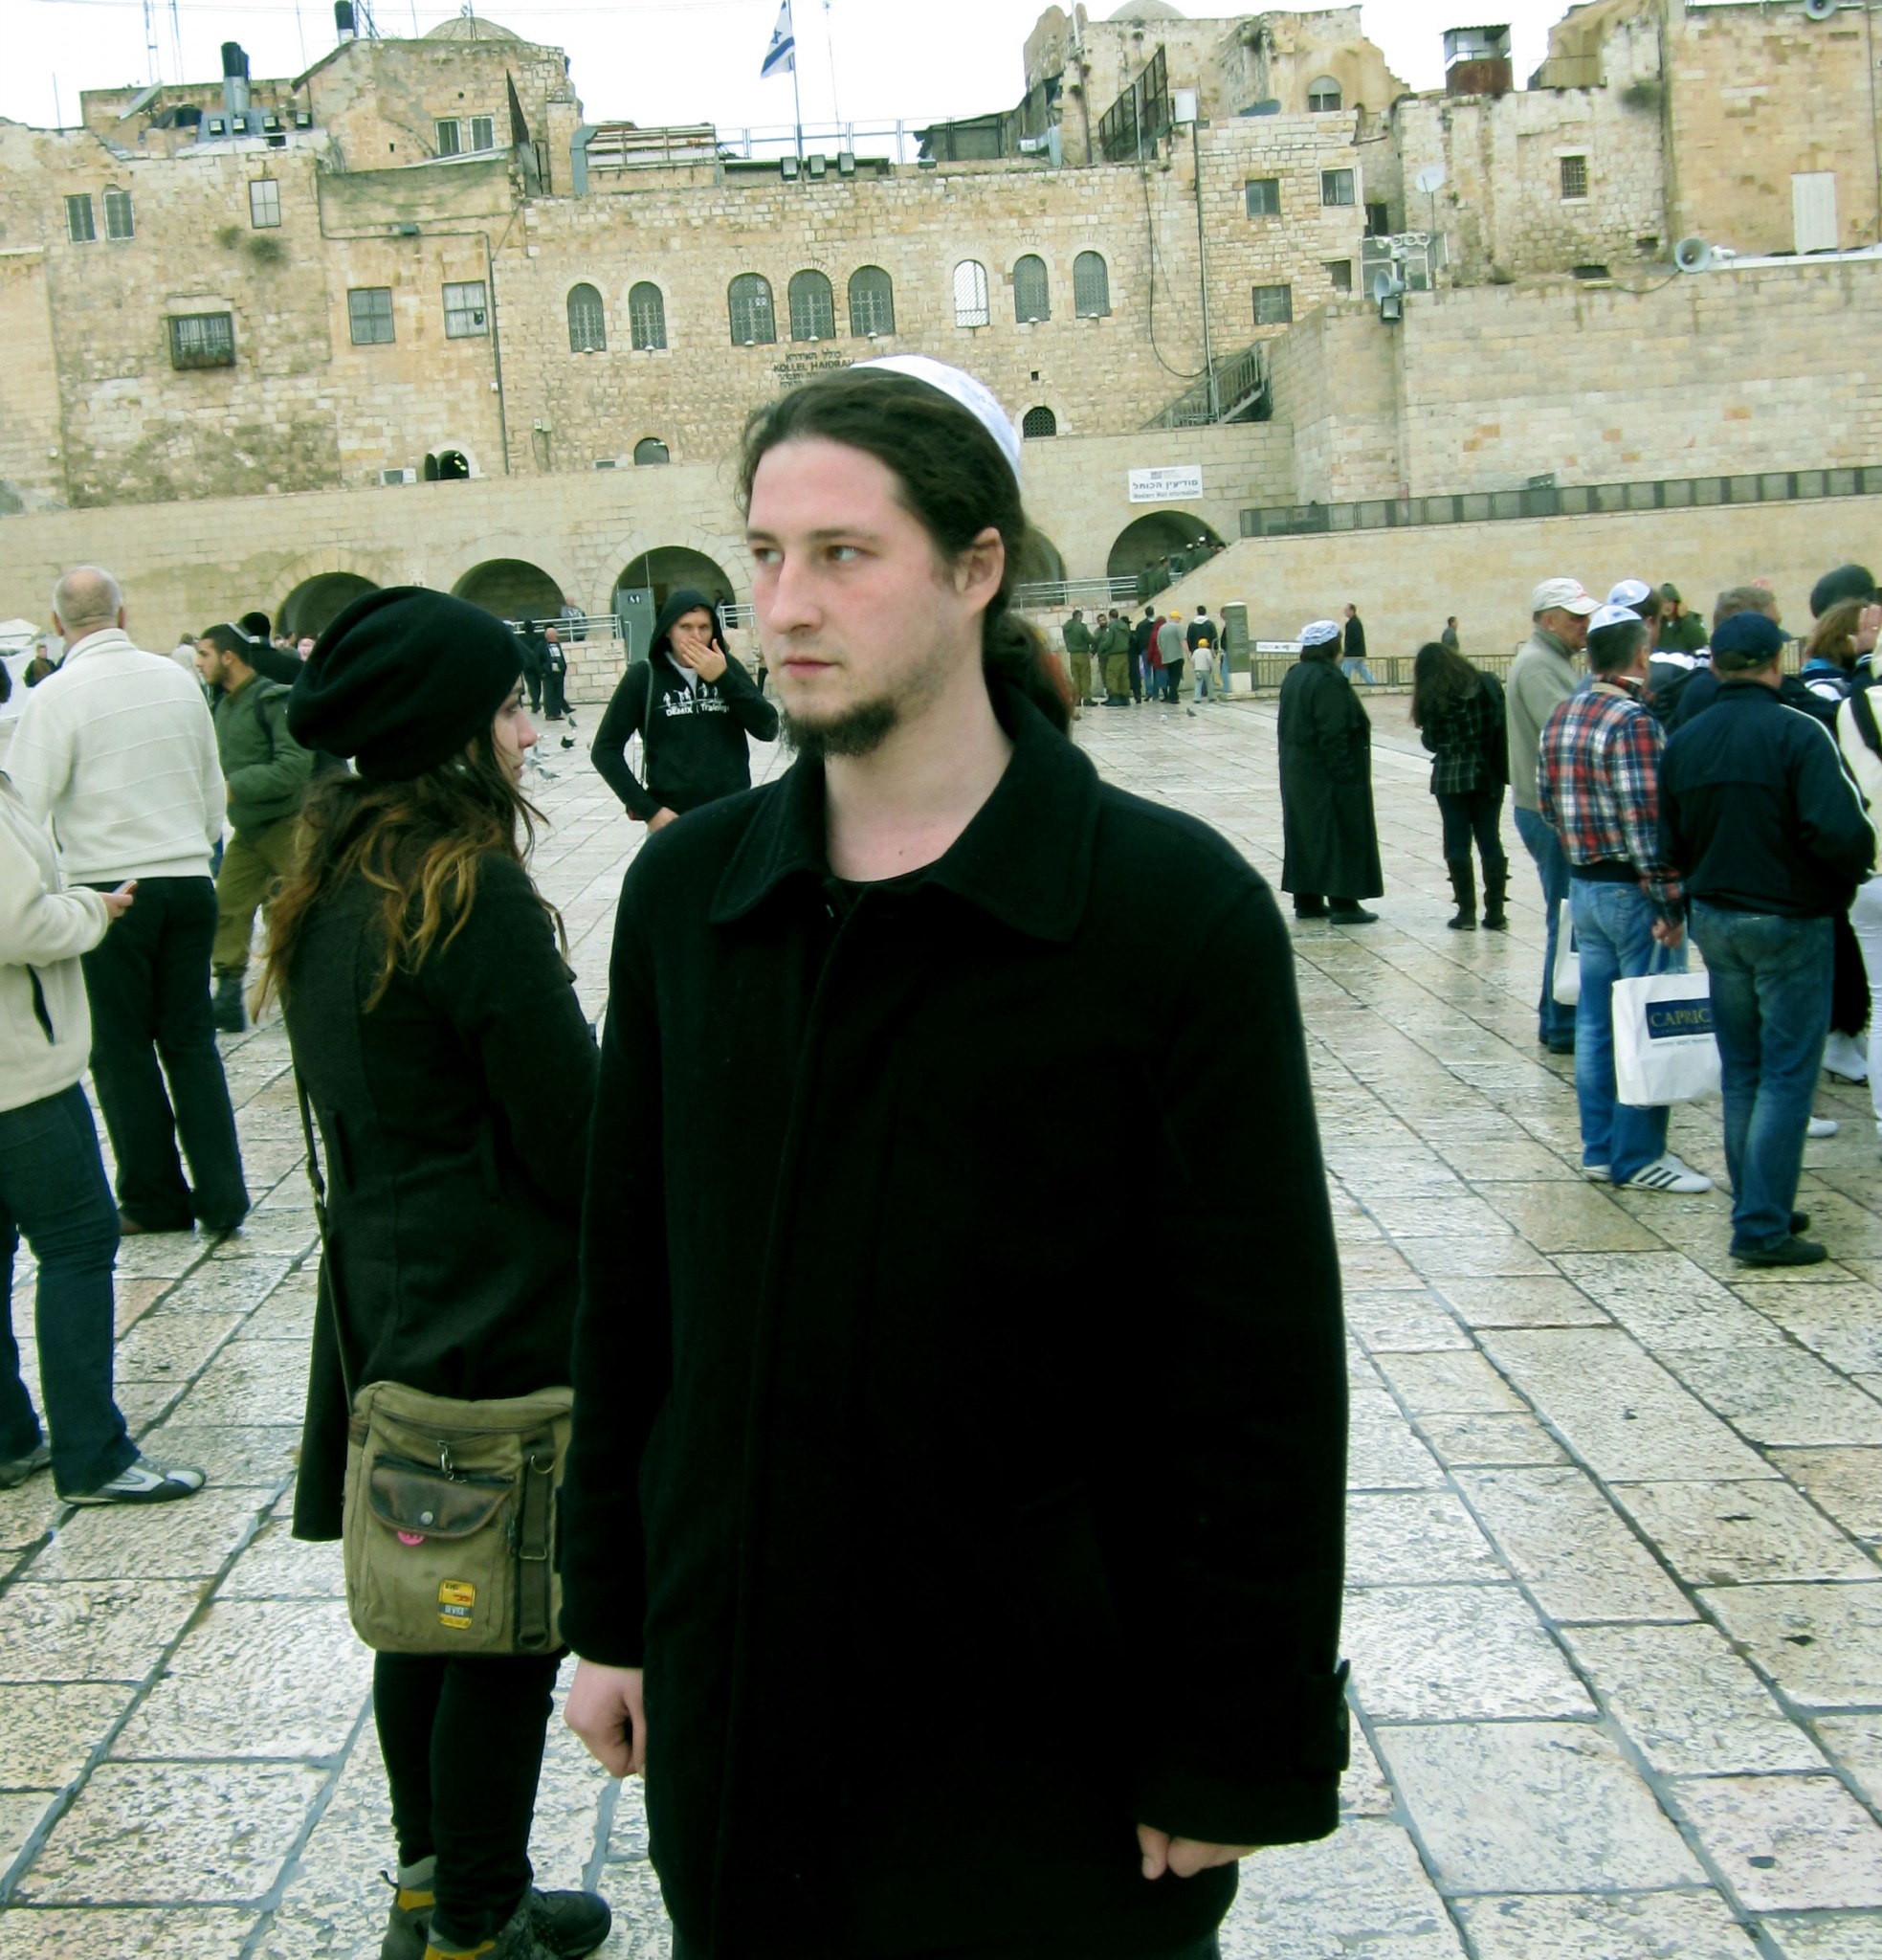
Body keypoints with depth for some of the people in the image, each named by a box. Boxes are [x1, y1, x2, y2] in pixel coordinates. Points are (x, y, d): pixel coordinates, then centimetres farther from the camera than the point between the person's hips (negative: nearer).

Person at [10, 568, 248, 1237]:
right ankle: (221, 1194, 9)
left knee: (122, 1047, 8)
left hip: (108, 885, -4)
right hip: (189, 879, 5)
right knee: (191, 1037, 12)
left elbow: (28, 802, -12)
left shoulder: (57, 695, -12)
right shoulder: (177, 679, 4)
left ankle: (156, 1199, 15)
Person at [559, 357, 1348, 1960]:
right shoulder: (686, 893, 1)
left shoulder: (1176, 909, -13)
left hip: (1052, 1725, -4)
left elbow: (1260, 1374, -11)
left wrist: (1236, 1755, -10)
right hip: (736, 1701, 4)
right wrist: (609, 1614, 10)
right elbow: (628, 1282, 8)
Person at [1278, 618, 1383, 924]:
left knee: (1305, 833, 13)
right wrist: (1345, 773, -20)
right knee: (1339, 834, -3)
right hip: (1325, 774, -9)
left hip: (1296, 771, 9)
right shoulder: (1328, 680, -18)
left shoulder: (1294, 676, 10)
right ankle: (1343, 902, -2)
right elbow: (1333, 735, -22)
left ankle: (1306, 900, 17)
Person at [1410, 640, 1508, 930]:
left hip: (1450, 777, -2)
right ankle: (1495, 912, 10)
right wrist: (1501, 765, 7)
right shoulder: (1488, 685, -1)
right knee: (1490, 840, 9)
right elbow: (1503, 725, 0)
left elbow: (1431, 743, -3)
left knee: (1457, 842, 6)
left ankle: (1467, 911, 4)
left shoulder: (1430, 700, -7)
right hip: (1488, 774, 2)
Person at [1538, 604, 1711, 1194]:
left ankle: (1600, 1149, 20)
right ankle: (1638, 1158, 6)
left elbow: (1547, 804, 15)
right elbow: (1648, 824, -22)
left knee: (1596, 1023, 13)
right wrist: (1671, 903, -19)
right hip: (1632, 892, -8)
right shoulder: (1633, 723, -18)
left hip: (1583, 885, 8)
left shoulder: (1560, 718, 8)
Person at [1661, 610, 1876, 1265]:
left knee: (1741, 1072, 16)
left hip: (1714, 919, 6)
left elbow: (1670, 844, 8)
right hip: (1789, 922, -6)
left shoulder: (1684, 740, 2)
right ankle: (1762, 1228, -2)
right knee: (1787, 1076, -1)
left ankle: (1758, 1207, 24)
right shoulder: (1798, 733, -17)